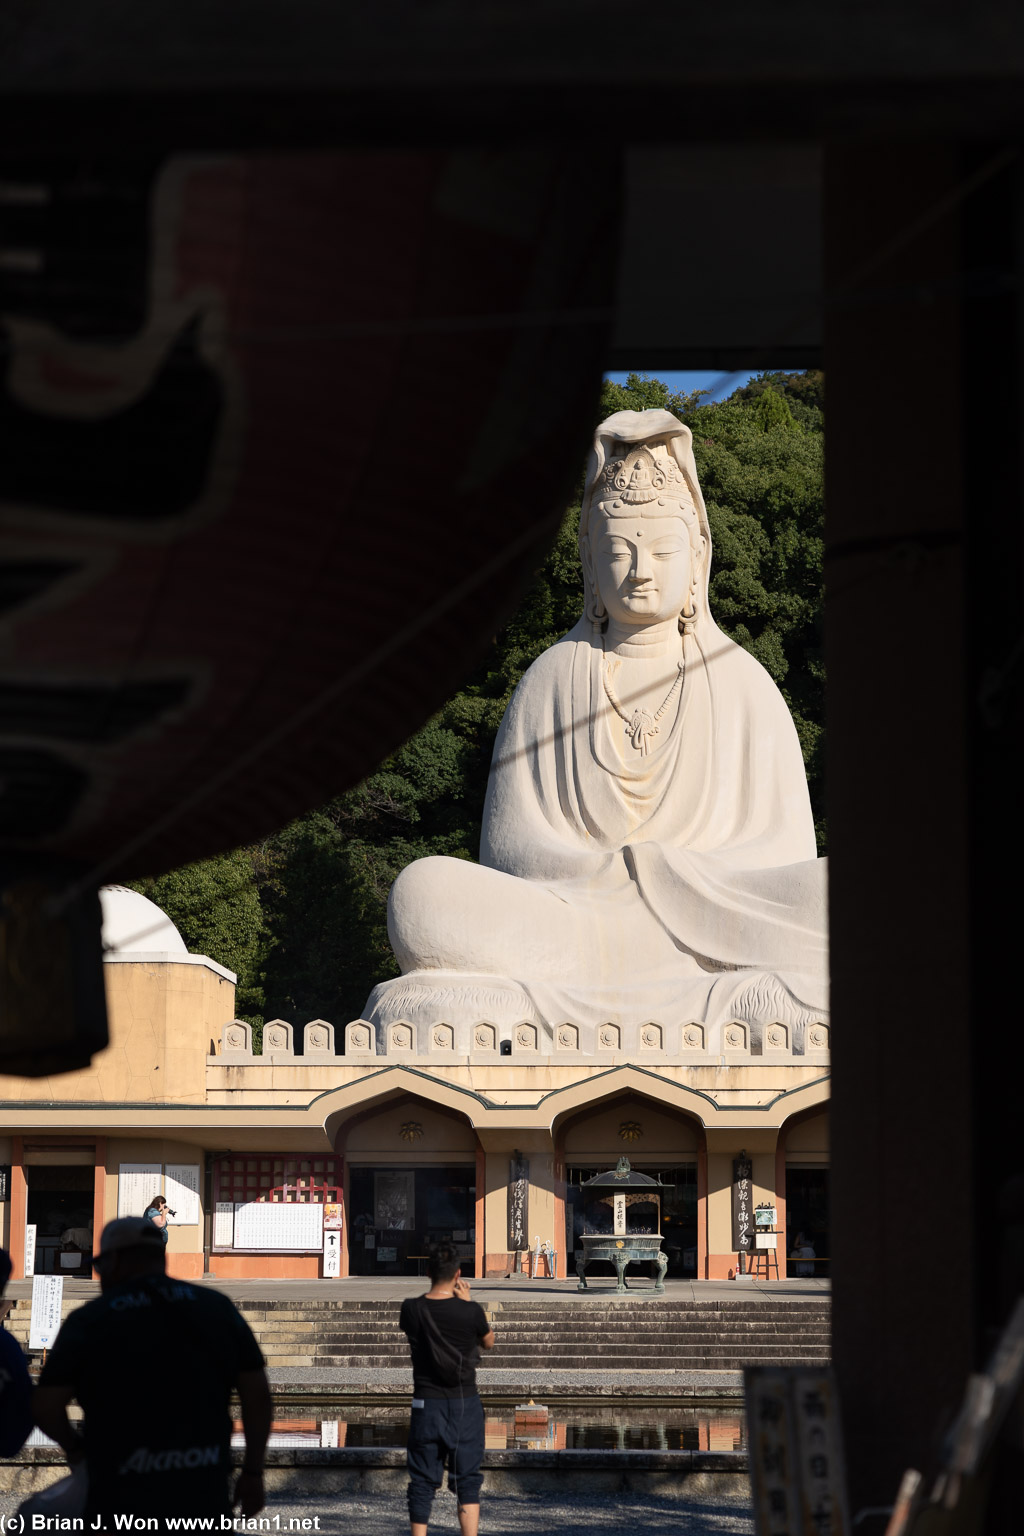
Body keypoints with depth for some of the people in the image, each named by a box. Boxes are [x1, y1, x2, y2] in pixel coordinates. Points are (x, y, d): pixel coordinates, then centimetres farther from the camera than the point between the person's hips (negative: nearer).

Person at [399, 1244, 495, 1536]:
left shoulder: (412, 1309, -8)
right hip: (465, 1405, -1)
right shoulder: (471, 1311, -12)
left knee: (422, 1484, 8)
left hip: (426, 1405, 1)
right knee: (467, 1483, 8)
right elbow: (489, 1342, 8)